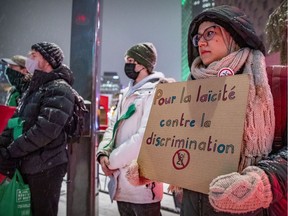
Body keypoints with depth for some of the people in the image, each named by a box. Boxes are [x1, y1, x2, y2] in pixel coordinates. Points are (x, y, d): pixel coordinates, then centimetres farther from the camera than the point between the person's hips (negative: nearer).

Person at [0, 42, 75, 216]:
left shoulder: (59, 90, -14)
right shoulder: (34, 88, 15)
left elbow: (45, 131, -23)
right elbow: (17, 121, 13)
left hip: (46, 166, -8)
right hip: (27, 164, 9)